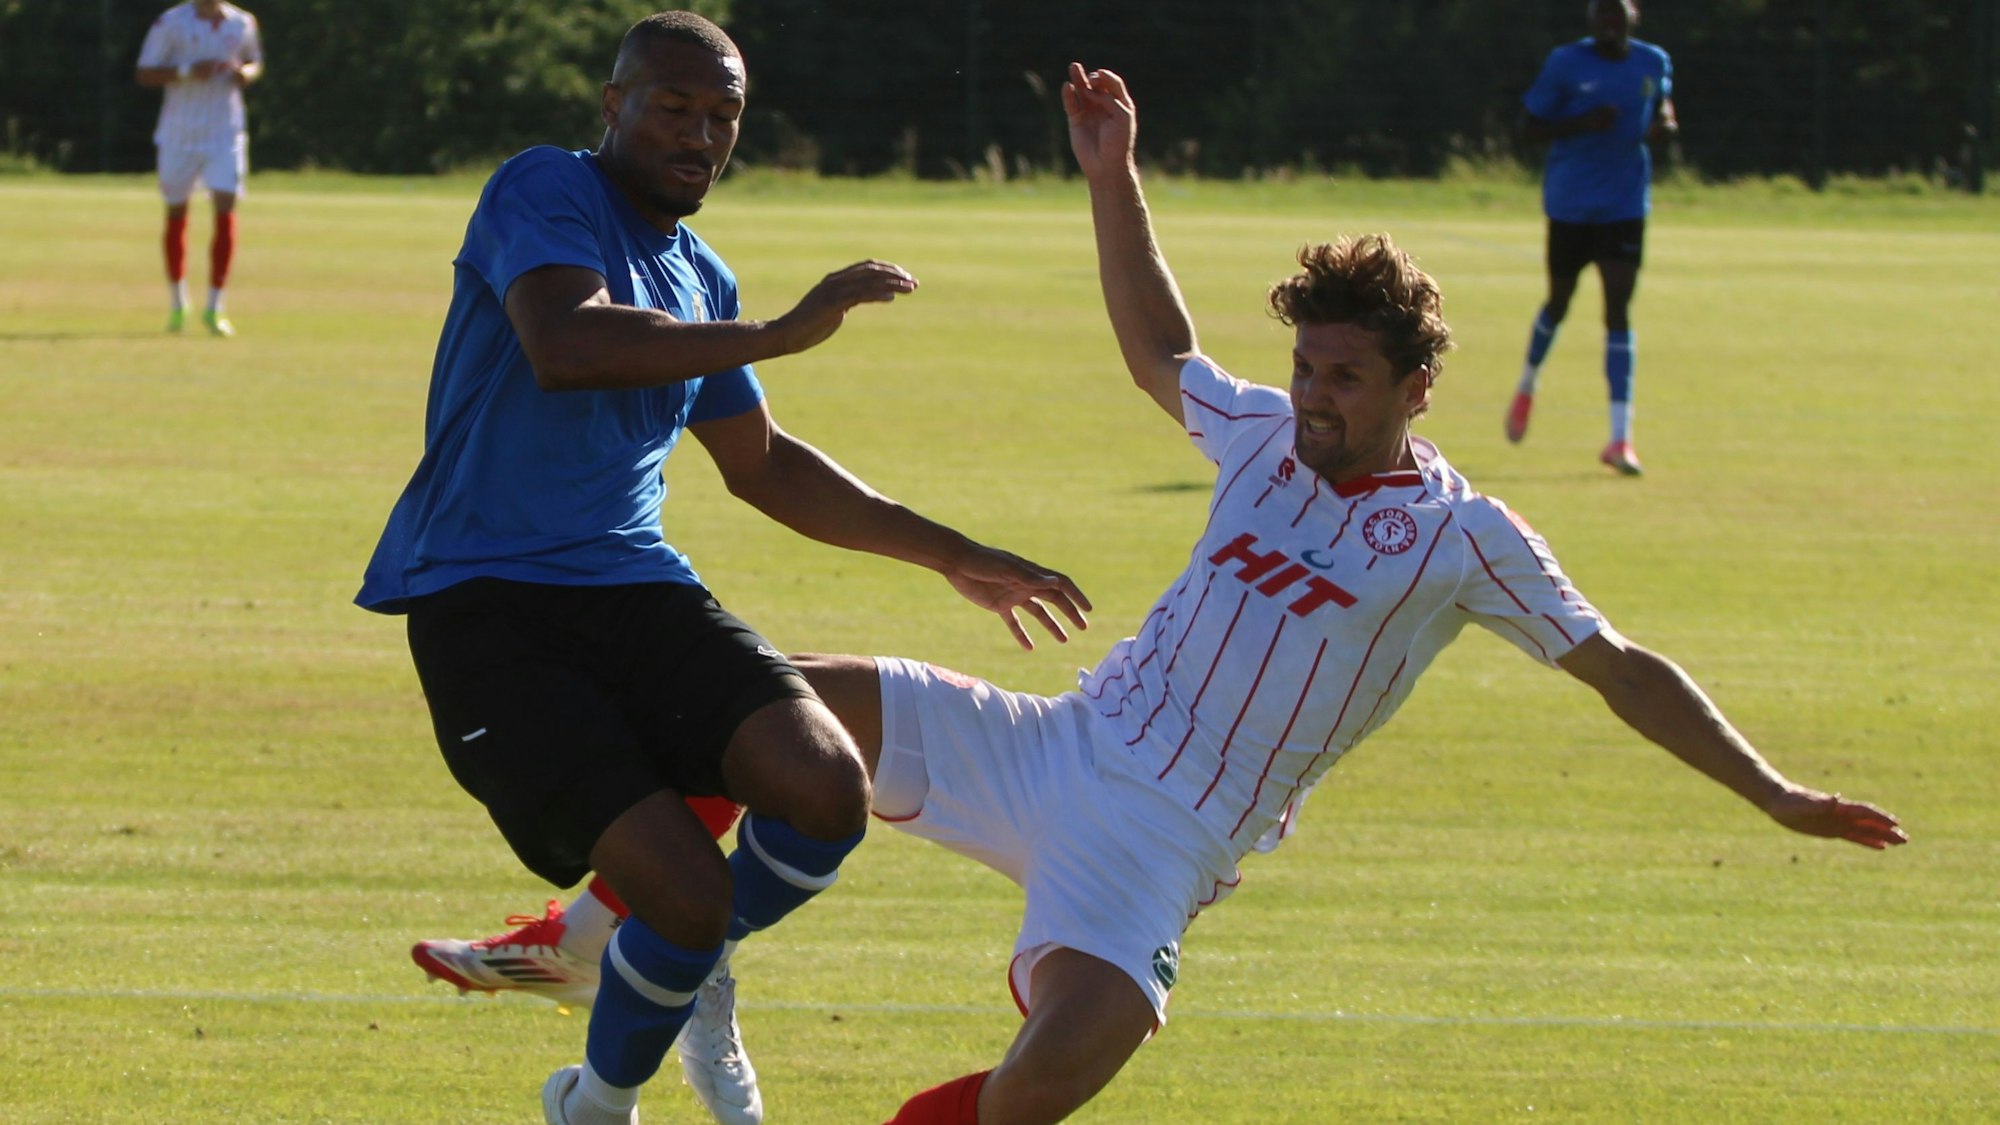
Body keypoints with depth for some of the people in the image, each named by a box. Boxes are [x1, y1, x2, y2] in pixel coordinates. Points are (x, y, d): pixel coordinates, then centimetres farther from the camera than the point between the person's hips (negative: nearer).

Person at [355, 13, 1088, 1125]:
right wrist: (784, 333, -22)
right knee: (690, 891, -20)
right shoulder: (546, 192, -6)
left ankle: (684, 969, 10)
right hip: (486, 605, -7)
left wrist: (952, 555, 33)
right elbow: (565, 346, -26)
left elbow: (762, 463, 33)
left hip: (635, 589, 7)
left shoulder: (702, 278, 18)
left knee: (830, 791, -19)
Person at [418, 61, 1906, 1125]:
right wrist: (1113, 179, 25)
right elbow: (1157, 349, 30)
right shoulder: (1263, 436, 11)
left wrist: (1773, 791, -7)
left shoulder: (1463, 537, -3)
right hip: (1050, 750, 5)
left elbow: (1619, 668, -1)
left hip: (1166, 837, -5)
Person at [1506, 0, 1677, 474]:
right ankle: (1527, 387, 44)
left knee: (1618, 306, -9)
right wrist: (1581, 125, -24)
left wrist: (1664, 124, -5)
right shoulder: (1566, 63, -9)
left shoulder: (1654, 63, 1)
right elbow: (1530, 126, -6)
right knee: (1559, 301, 11)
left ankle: (1620, 439, -11)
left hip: (1624, 205, 1)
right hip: (1571, 203, -1)